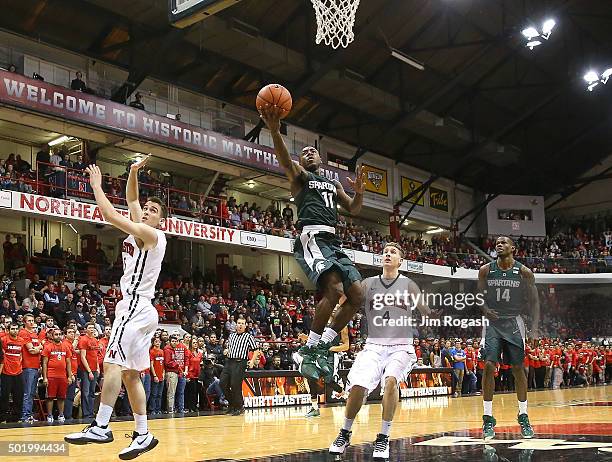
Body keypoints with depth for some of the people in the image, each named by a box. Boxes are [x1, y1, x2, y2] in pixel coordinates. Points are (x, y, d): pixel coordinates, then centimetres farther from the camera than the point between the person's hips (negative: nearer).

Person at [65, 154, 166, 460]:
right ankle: (143, 435, 11)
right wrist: (133, 173, 16)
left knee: (113, 363, -18)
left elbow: (109, 215, -14)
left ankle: (100, 427, -22)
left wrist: (97, 185, -2)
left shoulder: (152, 234, -8)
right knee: (130, 374, 9)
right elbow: (131, 201, 29)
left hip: (136, 307, -10)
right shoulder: (143, 234, 17)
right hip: (138, 308, 10)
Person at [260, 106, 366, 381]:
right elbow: (285, 160, -11)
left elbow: (353, 210, 26)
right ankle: (310, 348, -15)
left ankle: (323, 344, 7)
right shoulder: (299, 176, 11)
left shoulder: (334, 184, 30)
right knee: (334, 289, -27)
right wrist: (275, 130, -31)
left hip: (333, 242, 7)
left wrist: (359, 193, 3)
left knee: (358, 296, -4)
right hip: (312, 238, -7)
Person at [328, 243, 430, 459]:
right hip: (374, 345, 2)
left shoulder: (408, 284, 4)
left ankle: (383, 438, -16)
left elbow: (427, 312, 4)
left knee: (391, 380, -29)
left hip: (400, 346, -2)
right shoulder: (368, 284, 8)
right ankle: (345, 434, 10)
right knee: (357, 386, -15)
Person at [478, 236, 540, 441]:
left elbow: (534, 301, 0)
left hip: (513, 323, 0)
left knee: (518, 368, 4)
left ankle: (523, 417, 19)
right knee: (489, 365, -12)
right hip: (492, 323, 0)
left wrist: (534, 329, -9)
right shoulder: (486, 270, 0)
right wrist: (485, 310, -14)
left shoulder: (524, 272, -3)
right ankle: (488, 419, -4)